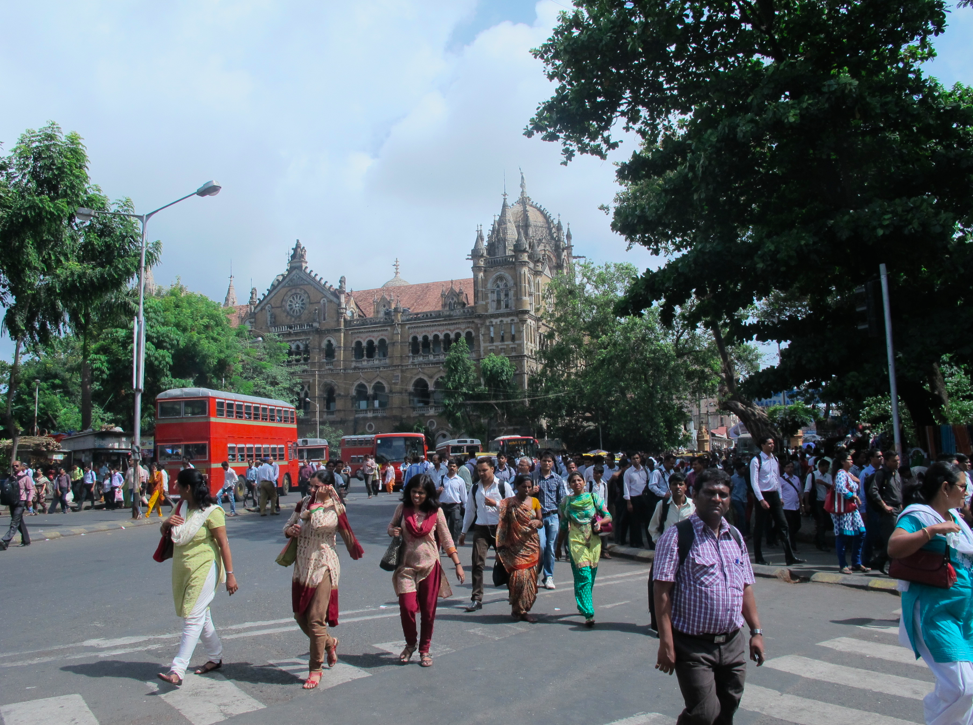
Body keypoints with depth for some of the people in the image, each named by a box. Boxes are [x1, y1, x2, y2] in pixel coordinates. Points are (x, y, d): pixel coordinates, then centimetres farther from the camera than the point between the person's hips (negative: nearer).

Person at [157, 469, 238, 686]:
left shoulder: (211, 512, -16)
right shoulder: (181, 507, 8)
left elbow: (223, 543, -15)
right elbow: (165, 533, 19)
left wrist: (230, 575, -17)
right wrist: (166, 523, -6)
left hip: (204, 570, -8)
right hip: (182, 570, 8)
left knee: (193, 618, -9)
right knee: (201, 615, 17)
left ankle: (177, 670, -11)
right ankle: (215, 657, 31)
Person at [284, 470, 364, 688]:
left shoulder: (334, 509, -9)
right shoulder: (304, 503, 6)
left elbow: (318, 524, -22)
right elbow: (288, 526, 14)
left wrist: (319, 500, -18)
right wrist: (290, 530, -8)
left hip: (323, 568, -7)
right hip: (302, 567, 7)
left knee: (315, 619, -5)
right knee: (300, 616, 14)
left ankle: (315, 669, 12)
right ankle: (329, 643, 40)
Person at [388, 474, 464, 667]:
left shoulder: (436, 512, -4)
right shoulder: (402, 508, -1)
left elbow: (446, 540, 0)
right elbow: (391, 526, 15)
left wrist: (458, 564, -5)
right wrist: (392, 531, -10)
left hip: (430, 566, 0)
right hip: (407, 566, 0)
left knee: (428, 611, 5)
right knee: (407, 607, -9)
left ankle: (424, 650, 26)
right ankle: (410, 644, 20)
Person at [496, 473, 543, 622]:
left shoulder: (534, 502, 8)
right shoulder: (508, 503, 1)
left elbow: (541, 523, 7)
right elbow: (503, 524, -1)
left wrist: (537, 522, -16)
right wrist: (502, 544, -7)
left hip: (531, 545, 3)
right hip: (515, 546, -3)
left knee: (529, 577, 2)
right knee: (518, 576, -11)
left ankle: (523, 609, 16)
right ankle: (518, 609, 6)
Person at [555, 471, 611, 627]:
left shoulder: (593, 497, 7)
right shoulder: (566, 501, 8)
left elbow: (608, 516, 6)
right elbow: (563, 525, 13)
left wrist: (600, 522, -16)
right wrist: (558, 546, 14)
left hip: (594, 540, 2)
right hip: (576, 541, -2)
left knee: (591, 576, 8)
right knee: (583, 576, -12)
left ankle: (583, 606, 29)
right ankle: (588, 613, -14)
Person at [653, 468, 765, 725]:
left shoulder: (735, 537, 11)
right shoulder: (678, 536, -10)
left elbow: (746, 588, 17)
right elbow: (662, 591, -14)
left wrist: (756, 631, 11)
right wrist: (666, 642, -17)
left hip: (733, 643, 6)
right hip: (693, 646, -6)